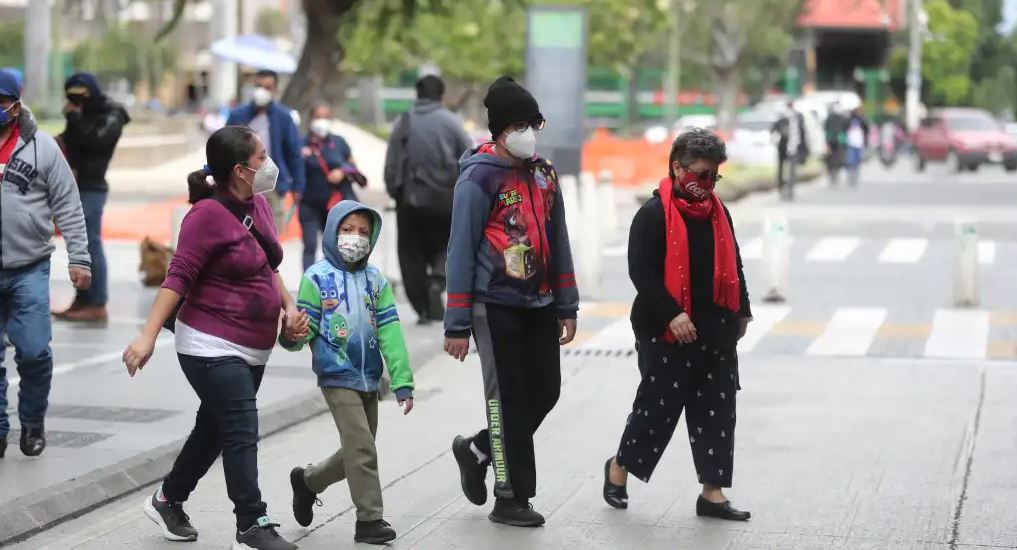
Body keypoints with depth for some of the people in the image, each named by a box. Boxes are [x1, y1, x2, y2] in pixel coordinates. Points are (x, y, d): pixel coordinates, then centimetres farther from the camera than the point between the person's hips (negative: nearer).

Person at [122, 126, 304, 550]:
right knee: (241, 433, -10)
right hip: (212, 347, -9)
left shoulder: (258, 205, 7)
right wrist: (148, 335, -24)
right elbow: (179, 276, -20)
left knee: (215, 430, 19)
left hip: (252, 349, 9)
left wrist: (288, 307, 8)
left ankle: (168, 501, 36)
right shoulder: (209, 214, -18)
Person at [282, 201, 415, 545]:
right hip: (337, 378, -5)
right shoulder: (317, 278, -6)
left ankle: (307, 481, 38)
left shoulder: (376, 280, 6)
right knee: (362, 448, -13)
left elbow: (389, 333, 1)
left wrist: (402, 383, -4)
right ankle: (370, 519, -4)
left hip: (369, 380, 5)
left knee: (355, 453, 14)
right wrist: (292, 334, -33)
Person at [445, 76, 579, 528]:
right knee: (509, 399, -2)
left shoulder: (543, 174, 10)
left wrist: (566, 307, 12)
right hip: (496, 307, -7)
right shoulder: (479, 178, -10)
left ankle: (476, 450, 29)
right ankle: (510, 498, 9)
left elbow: (558, 242, 15)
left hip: (539, 305, 7)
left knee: (545, 392, 7)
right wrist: (458, 324, -12)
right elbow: (461, 253, -11)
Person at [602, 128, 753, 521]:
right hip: (666, 332, -7)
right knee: (659, 405, 0)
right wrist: (672, 314, -22)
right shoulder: (654, 215, -12)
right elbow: (641, 272, -17)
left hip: (715, 330, 7)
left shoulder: (717, 211, 11)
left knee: (716, 411, 5)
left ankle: (712, 492, 10)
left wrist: (741, 311, 20)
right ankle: (620, 467, 24)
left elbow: (732, 265, 20)